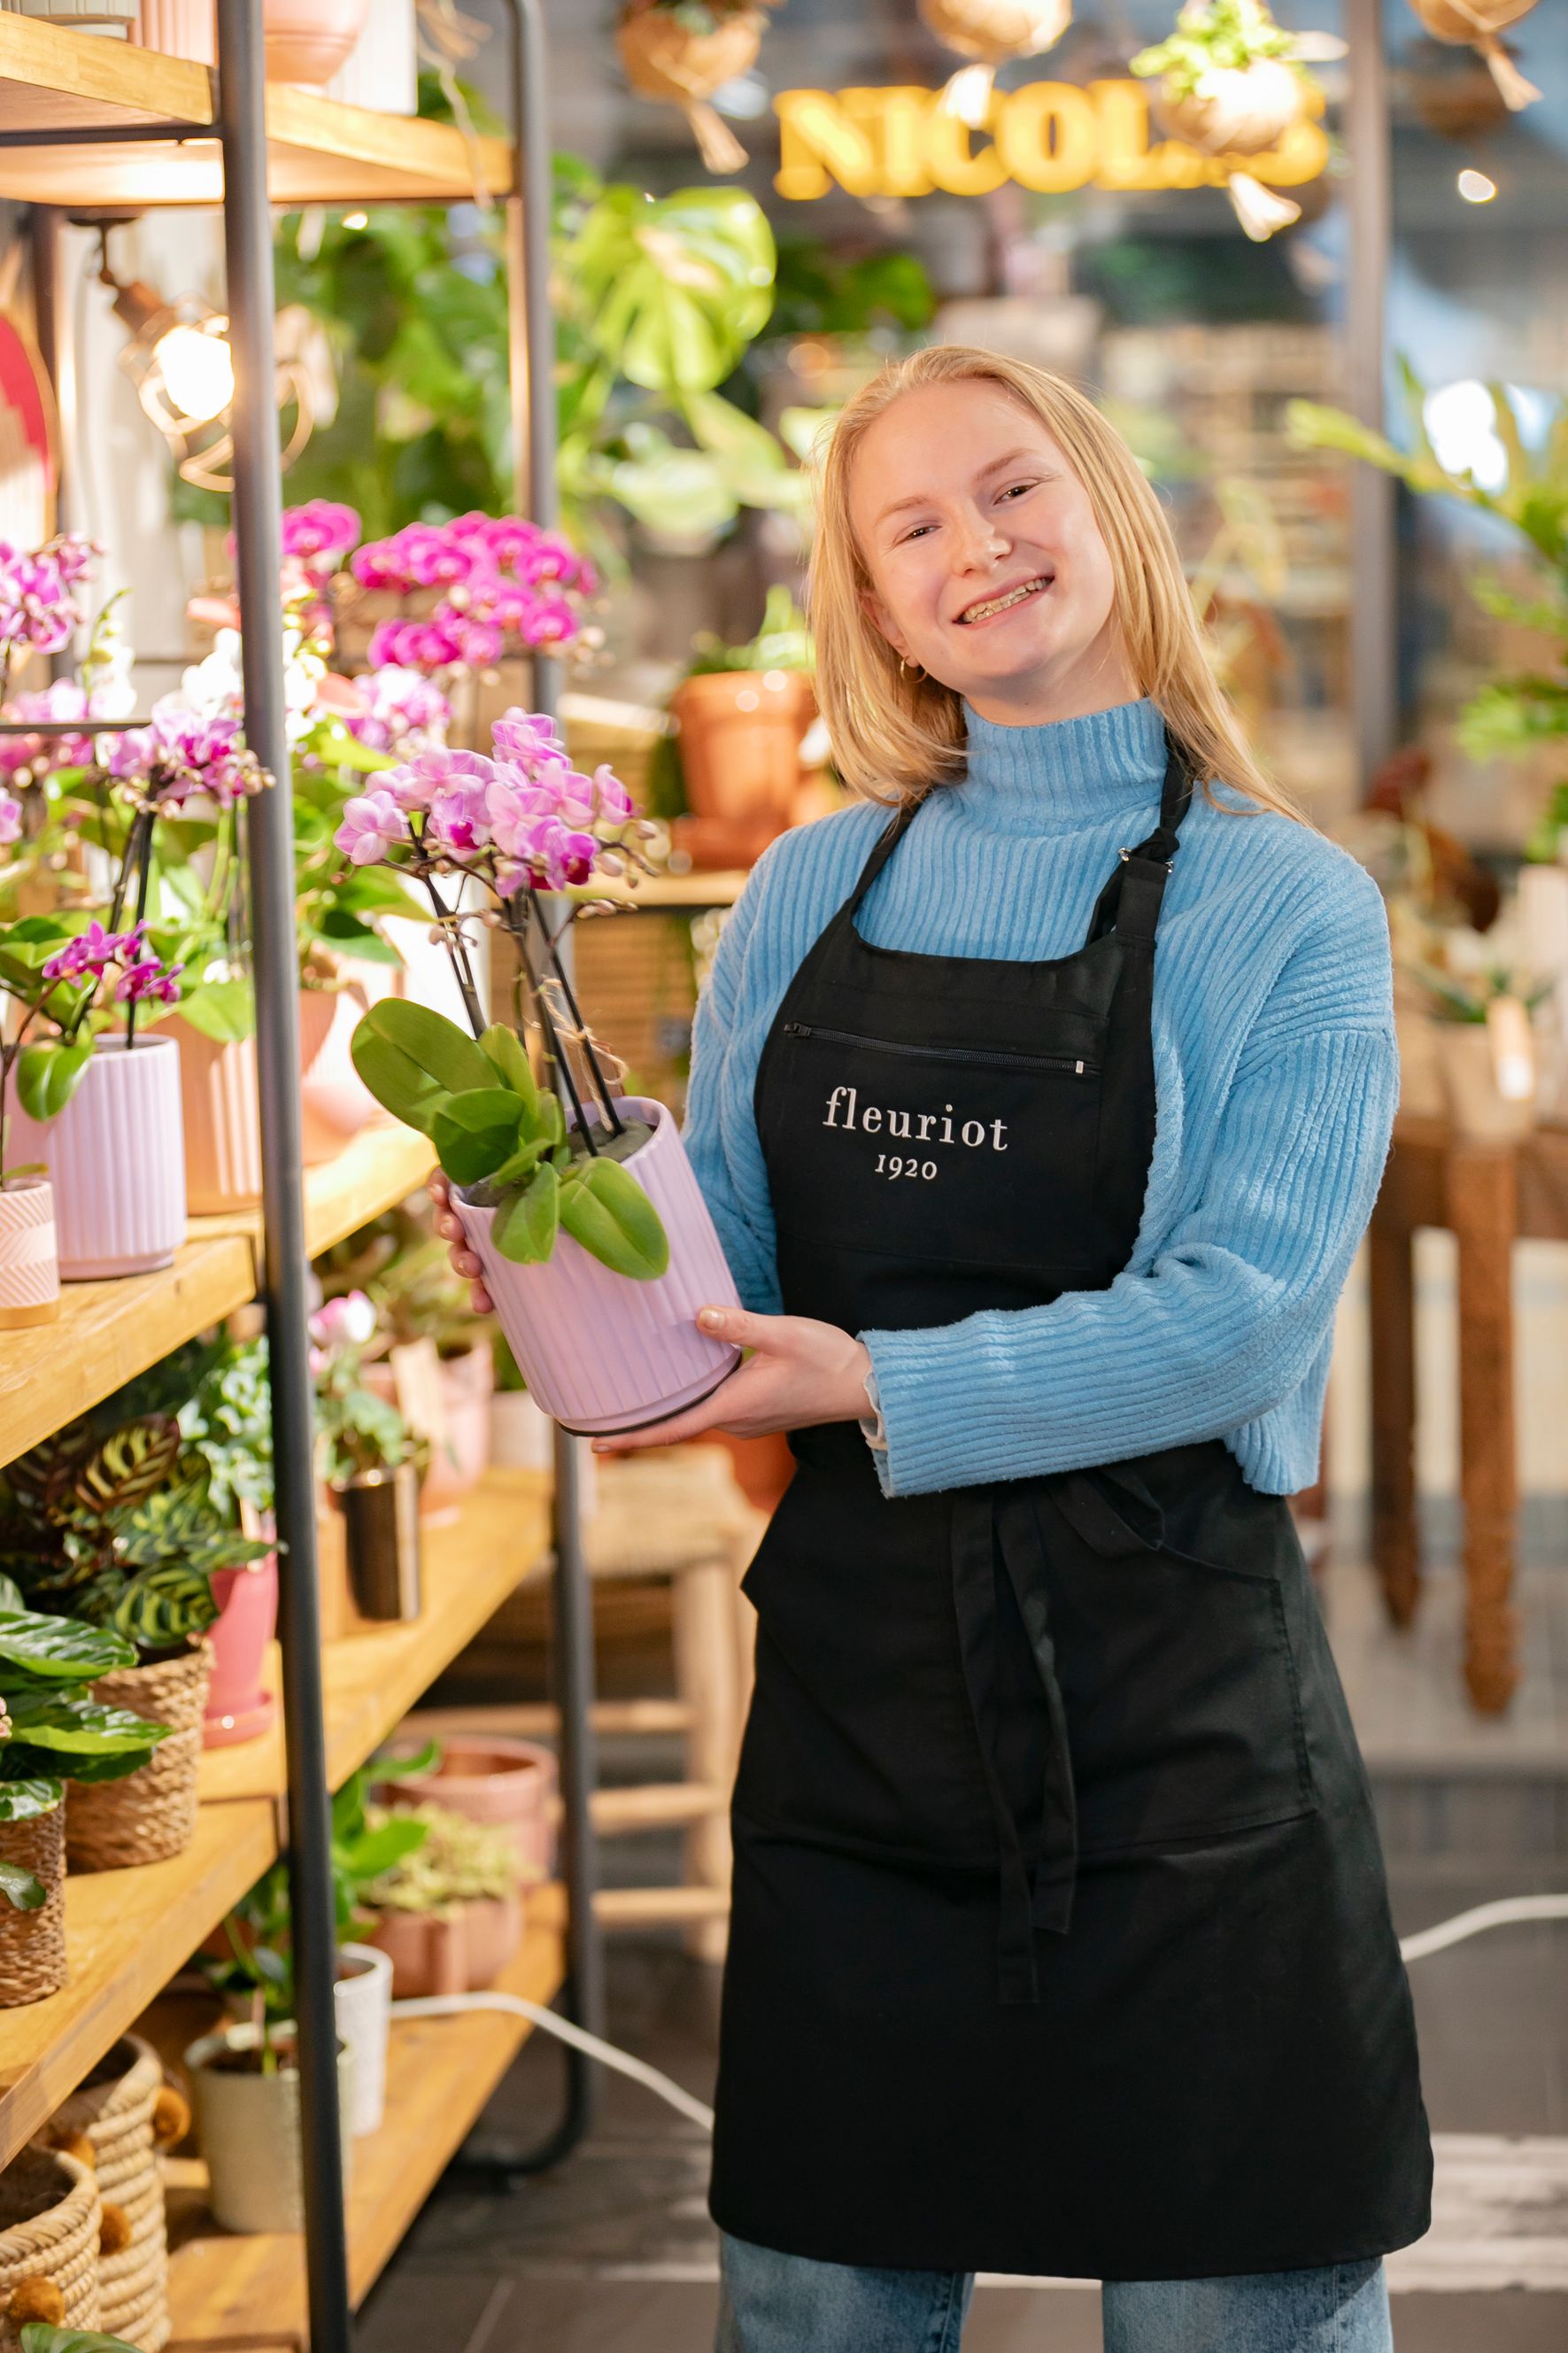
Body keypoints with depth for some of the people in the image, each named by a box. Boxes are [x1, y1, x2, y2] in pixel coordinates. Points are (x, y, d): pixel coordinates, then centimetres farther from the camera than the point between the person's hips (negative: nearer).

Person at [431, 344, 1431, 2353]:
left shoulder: (1282, 906, -4)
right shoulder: (813, 892, 8)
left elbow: (1244, 1306, -14)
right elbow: (725, 1252, 12)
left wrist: (891, 1391, -20)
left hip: (1173, 1684, -4)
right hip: (858, 1673, 4)